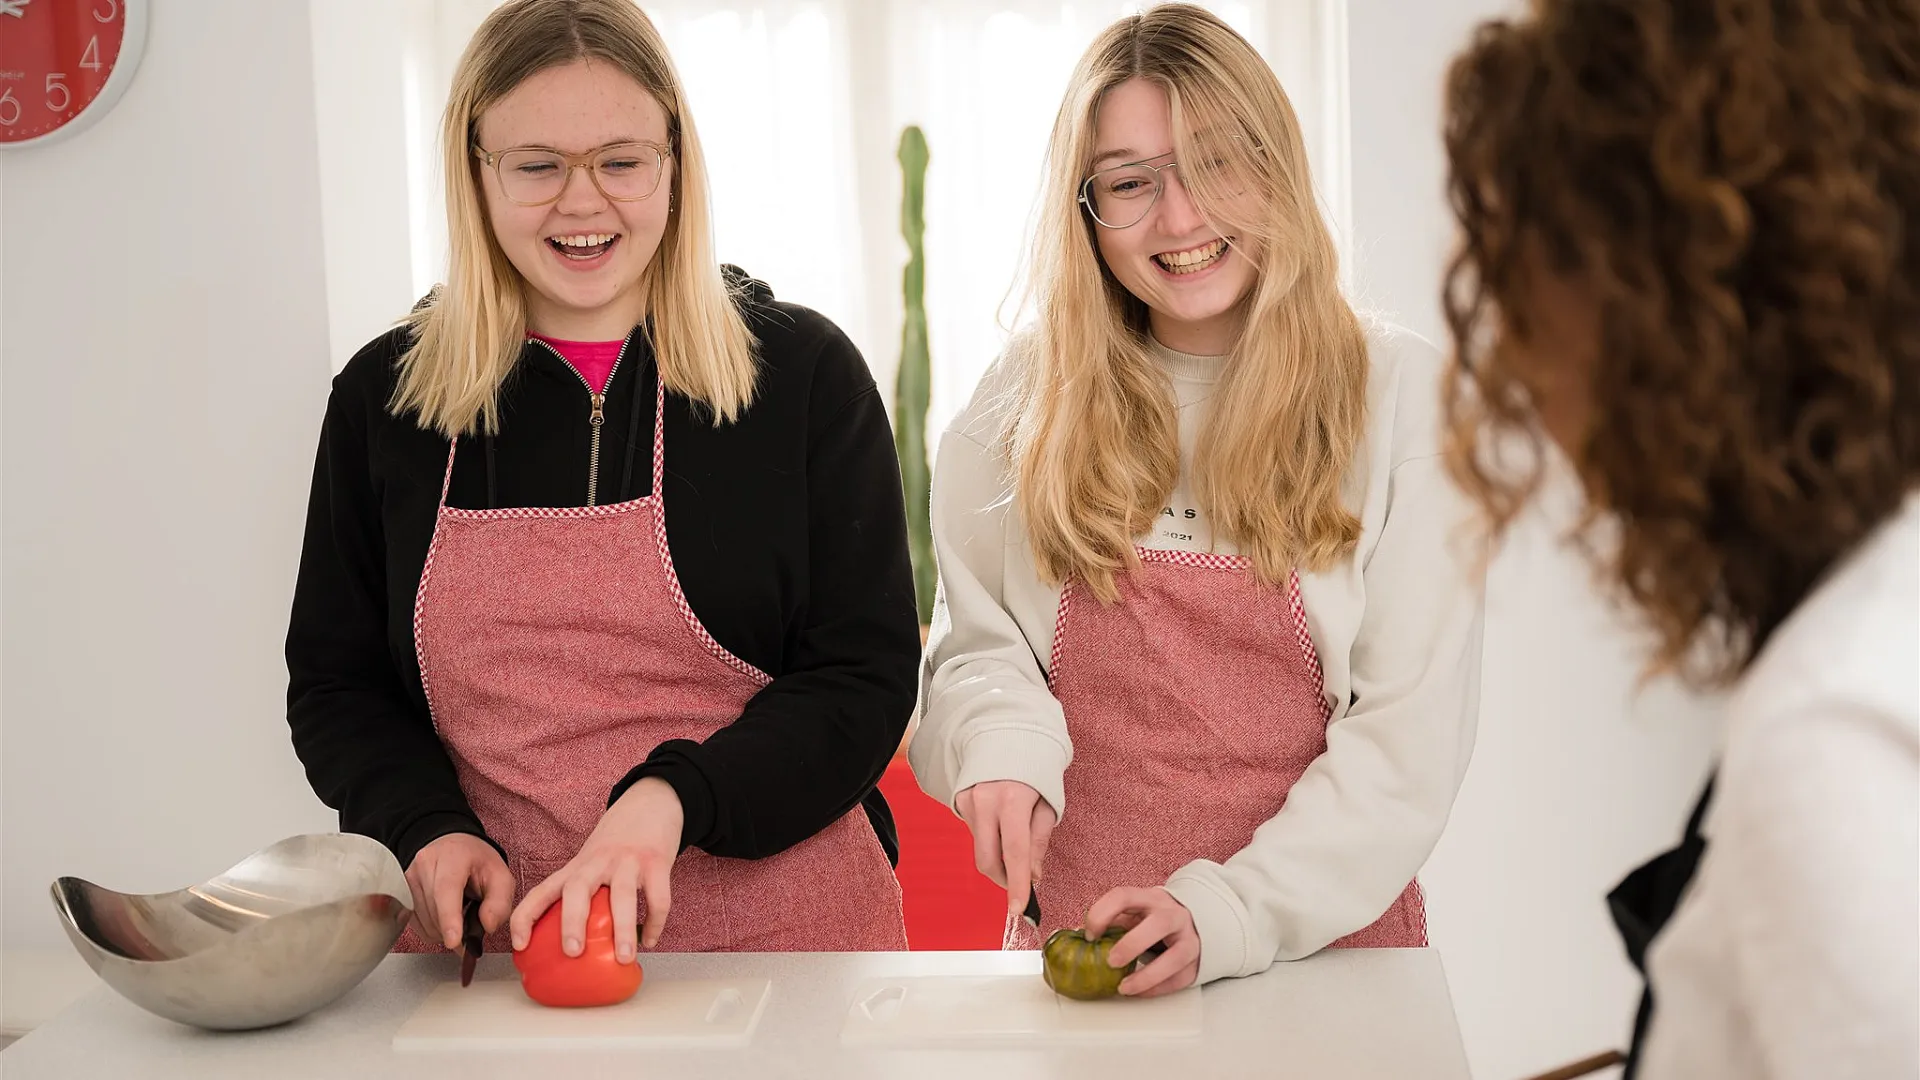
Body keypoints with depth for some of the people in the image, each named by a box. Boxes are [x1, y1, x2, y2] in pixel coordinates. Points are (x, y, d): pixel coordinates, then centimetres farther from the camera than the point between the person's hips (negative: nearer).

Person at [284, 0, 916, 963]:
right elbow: (334, 683, 13)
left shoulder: (803, 371, 2)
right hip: (483, 948, 3)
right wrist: (431, 832, -6)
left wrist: (671, 799, -17)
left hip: (779, 941, -2)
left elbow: (866, 680, -1)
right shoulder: (384, 395, 8)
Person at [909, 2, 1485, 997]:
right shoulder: (1026, 397, 1)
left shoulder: (1399, 393, -7)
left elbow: (1413, 726, -11)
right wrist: (1002, 743, -15)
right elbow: (974, 639, 7)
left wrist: (1229, 914, -21)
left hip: (1322, 943, -1)